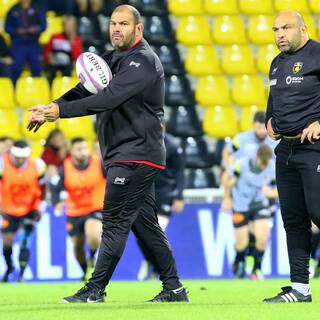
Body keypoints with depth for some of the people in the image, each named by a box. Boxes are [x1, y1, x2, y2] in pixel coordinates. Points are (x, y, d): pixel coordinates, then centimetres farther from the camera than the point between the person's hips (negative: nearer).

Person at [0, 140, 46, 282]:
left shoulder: (36, 165, -16)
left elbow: (41, 187, 1)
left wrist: (38, 207, -3)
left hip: (30, 209, 0)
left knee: (25, 242, -12)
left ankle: (22, 273, -5)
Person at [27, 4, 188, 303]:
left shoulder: (144, 60, -14)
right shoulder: (111, 60, 16)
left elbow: (109, 98, -25)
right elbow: (84, 90, 6)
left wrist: (61, 110, -30)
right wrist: (51, 108, -13)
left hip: (136, 154, -9)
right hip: (122, 155, 9)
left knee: (115, 221, -8)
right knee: (145, 224, 11)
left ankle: (95, 290, -6)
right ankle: (173, 288, 15)